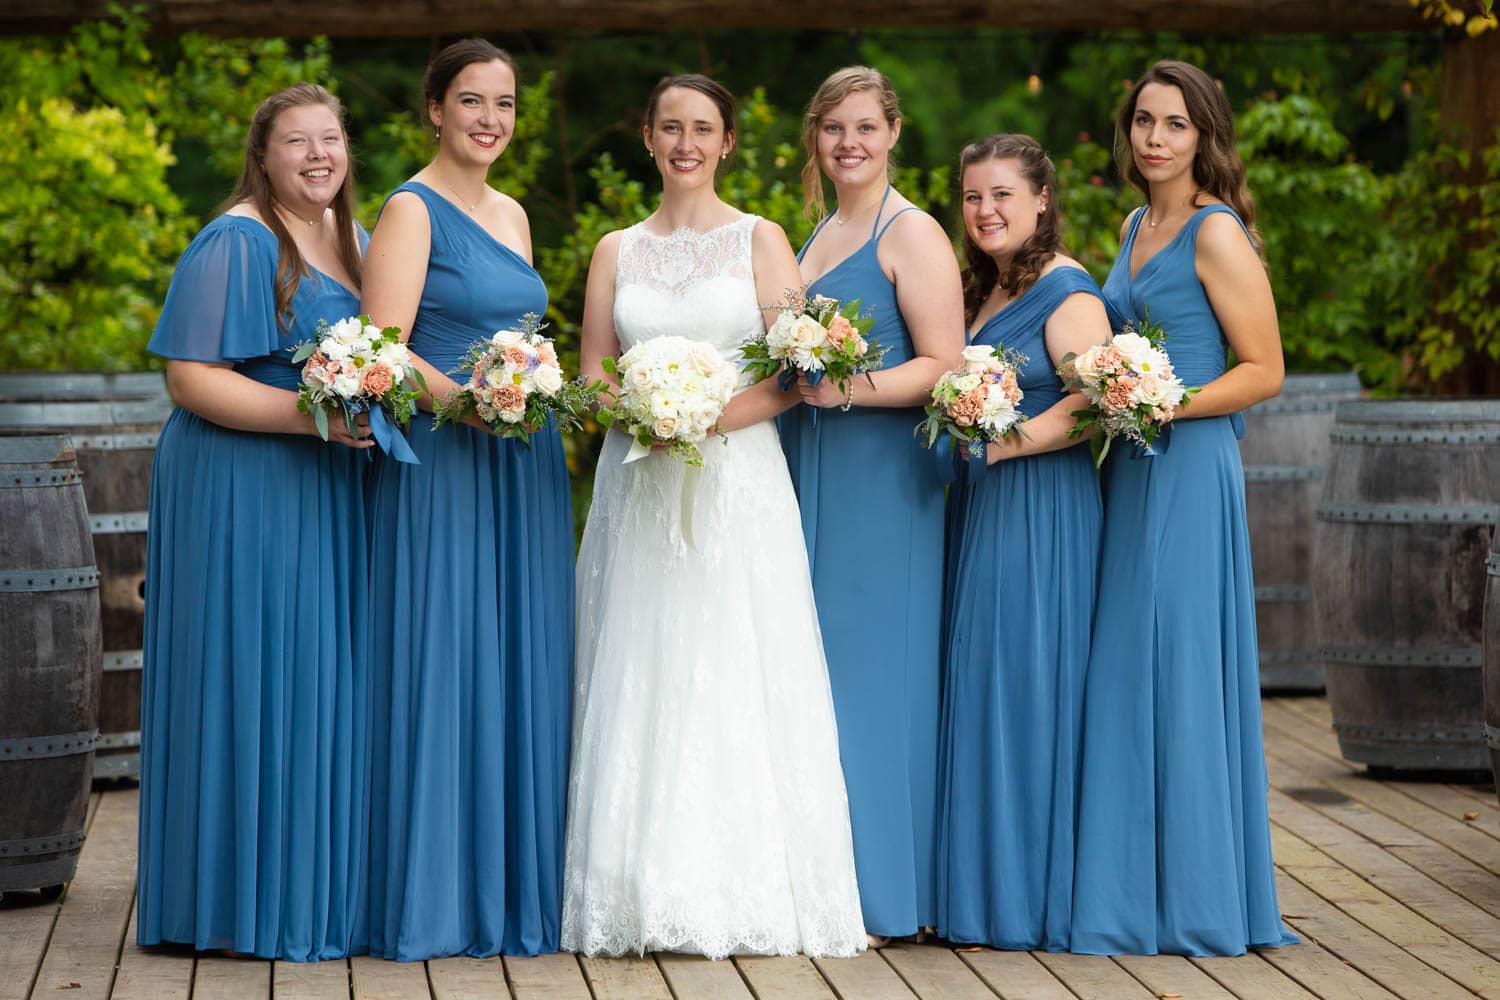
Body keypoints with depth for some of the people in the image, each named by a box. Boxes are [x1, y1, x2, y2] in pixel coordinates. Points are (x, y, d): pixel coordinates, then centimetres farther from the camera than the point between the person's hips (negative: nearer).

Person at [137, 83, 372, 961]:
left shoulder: (353, 239, 15)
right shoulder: (236, 245, -10)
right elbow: (191, 378, -16)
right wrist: (306, 414, -24)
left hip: (332, 492, 8)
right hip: (245, 493, -8)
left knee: (330, 683, 9)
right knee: (257, 682, -5)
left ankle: (323, 884, 17)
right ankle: (253, 898, 3)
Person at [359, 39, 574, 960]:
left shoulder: (512, 214, 16)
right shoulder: (412, 210, -6)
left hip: (524, 465, 7)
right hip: (442, 465, -7)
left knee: (522, 669, 9)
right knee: (444, 667, -5)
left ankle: (517, 885, 17)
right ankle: (436, 896, 3)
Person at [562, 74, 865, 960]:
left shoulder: (760, 241, 6)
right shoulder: (617, 251, 13)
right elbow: (592, 380, 10)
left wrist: (711, 417, -16)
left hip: (738, 480, -2)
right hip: (639, 486, 2)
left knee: (739, 681, -5)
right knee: (643, 683, -1)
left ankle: (747, 896, -1)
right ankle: (650, 899, 3)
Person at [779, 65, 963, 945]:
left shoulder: (912, 233, -7)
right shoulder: (819, 235, 18)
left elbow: (943, 366, -14)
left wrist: (850, 390, -26)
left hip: (879, 477, -8)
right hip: (807, 475, 8)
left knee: (867, 670, -5)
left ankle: (878, 895, 2)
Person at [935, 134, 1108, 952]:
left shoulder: (1066, 292, -9)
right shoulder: (981, 291, 18)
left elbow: (1095, 405, -19)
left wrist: (1004, 444, -19)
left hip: (1042, 508, -9)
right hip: (982, 509, 9)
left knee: (1026, 687, -5)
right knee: (978, 692, 8)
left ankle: (1032, 897, 3)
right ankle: (986, 892, 14)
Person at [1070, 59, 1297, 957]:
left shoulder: (1216, 234, -9)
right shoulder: (1137, 227, 15)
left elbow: (1264, 372, -11)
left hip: (1188, 472, -8)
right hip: (1129, 473, 8)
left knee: (1178, 672, -5)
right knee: (1126, 676, 8)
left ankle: (1195, 899, 4)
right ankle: (1132, 892, 15)